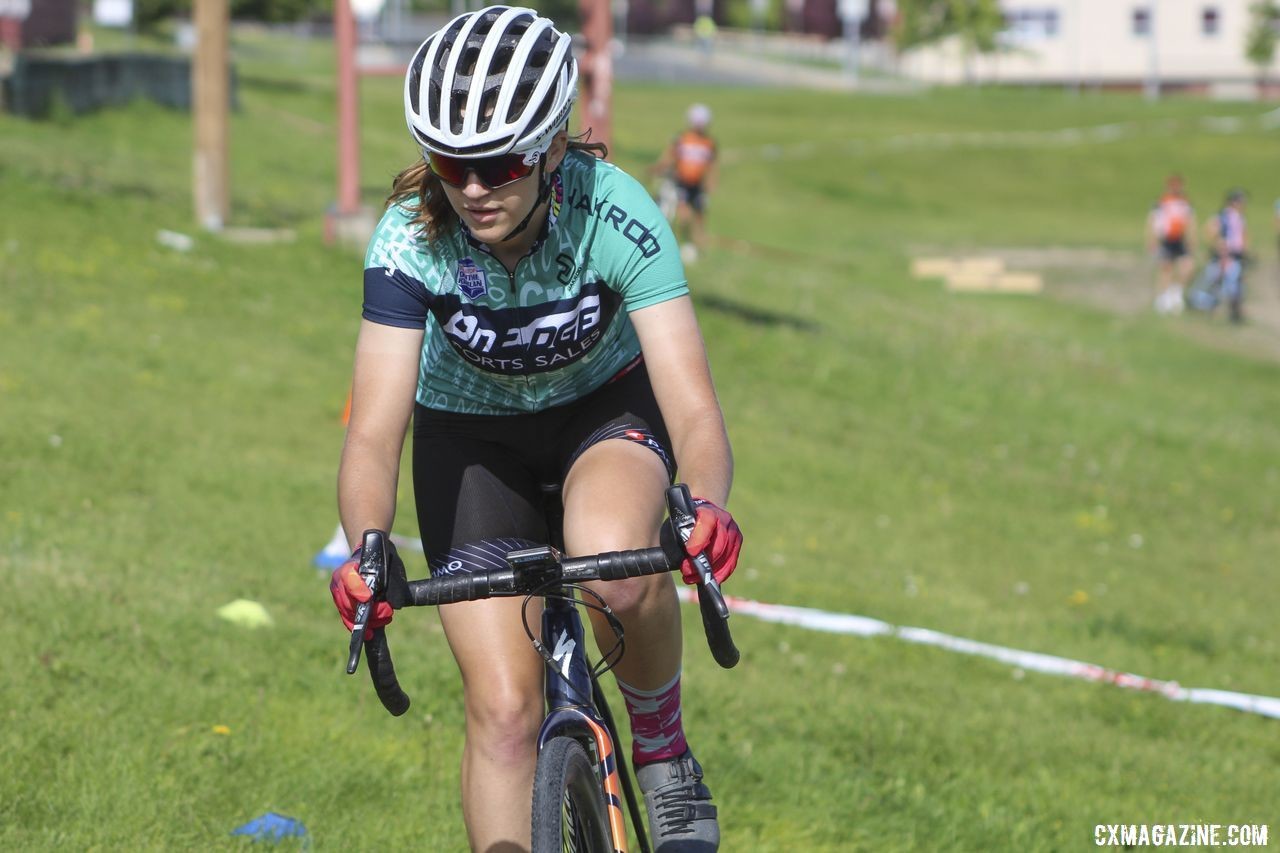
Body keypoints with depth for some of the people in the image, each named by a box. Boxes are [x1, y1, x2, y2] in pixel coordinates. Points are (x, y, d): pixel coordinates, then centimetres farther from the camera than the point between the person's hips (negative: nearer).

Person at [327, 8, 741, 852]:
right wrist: (367, 550, -55)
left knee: (615, 560, -34)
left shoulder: (614, 214, -32)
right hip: (470, 433, 1)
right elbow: (374, 431, -35)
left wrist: (707, 505, -59)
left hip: (606, 403, -1)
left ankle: (662, 748, -6)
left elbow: (693, 407, -38)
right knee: (504, 707, -10)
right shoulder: (411, 239, -29)